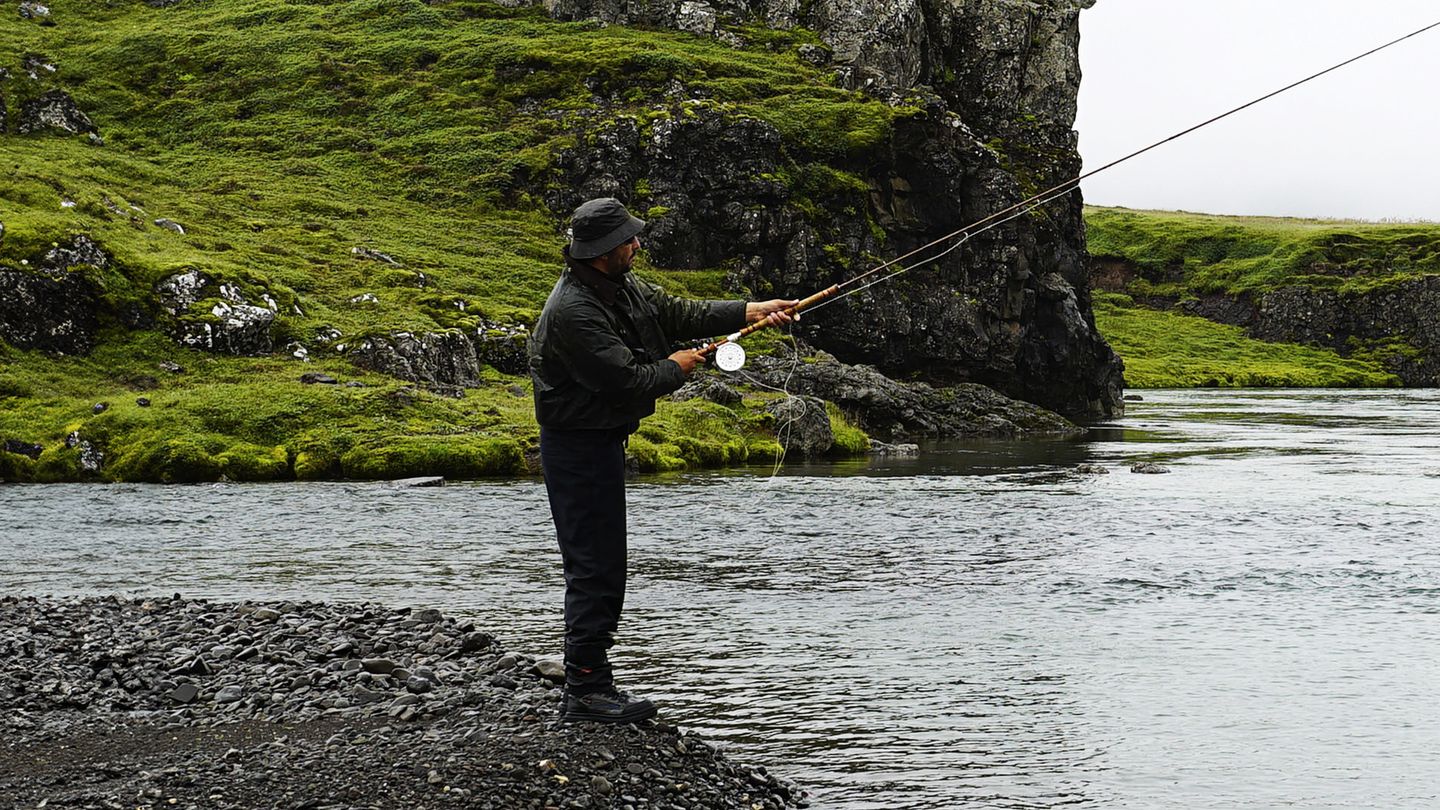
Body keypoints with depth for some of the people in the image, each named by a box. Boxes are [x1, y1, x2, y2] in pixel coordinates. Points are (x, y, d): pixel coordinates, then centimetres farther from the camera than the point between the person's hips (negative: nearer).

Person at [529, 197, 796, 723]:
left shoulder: (621, 287, 7)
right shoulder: (572, 312, -25)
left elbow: (676, 314, 16)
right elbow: (626, 381, -26)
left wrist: (750, 312, 9)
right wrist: (676, 368, -8)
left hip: (601, 440, 11)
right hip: (579, 447, -11)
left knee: (600, 566, 13)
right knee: (596, 567, -9)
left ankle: (588, 684, 20)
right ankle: (585, 692, -5)